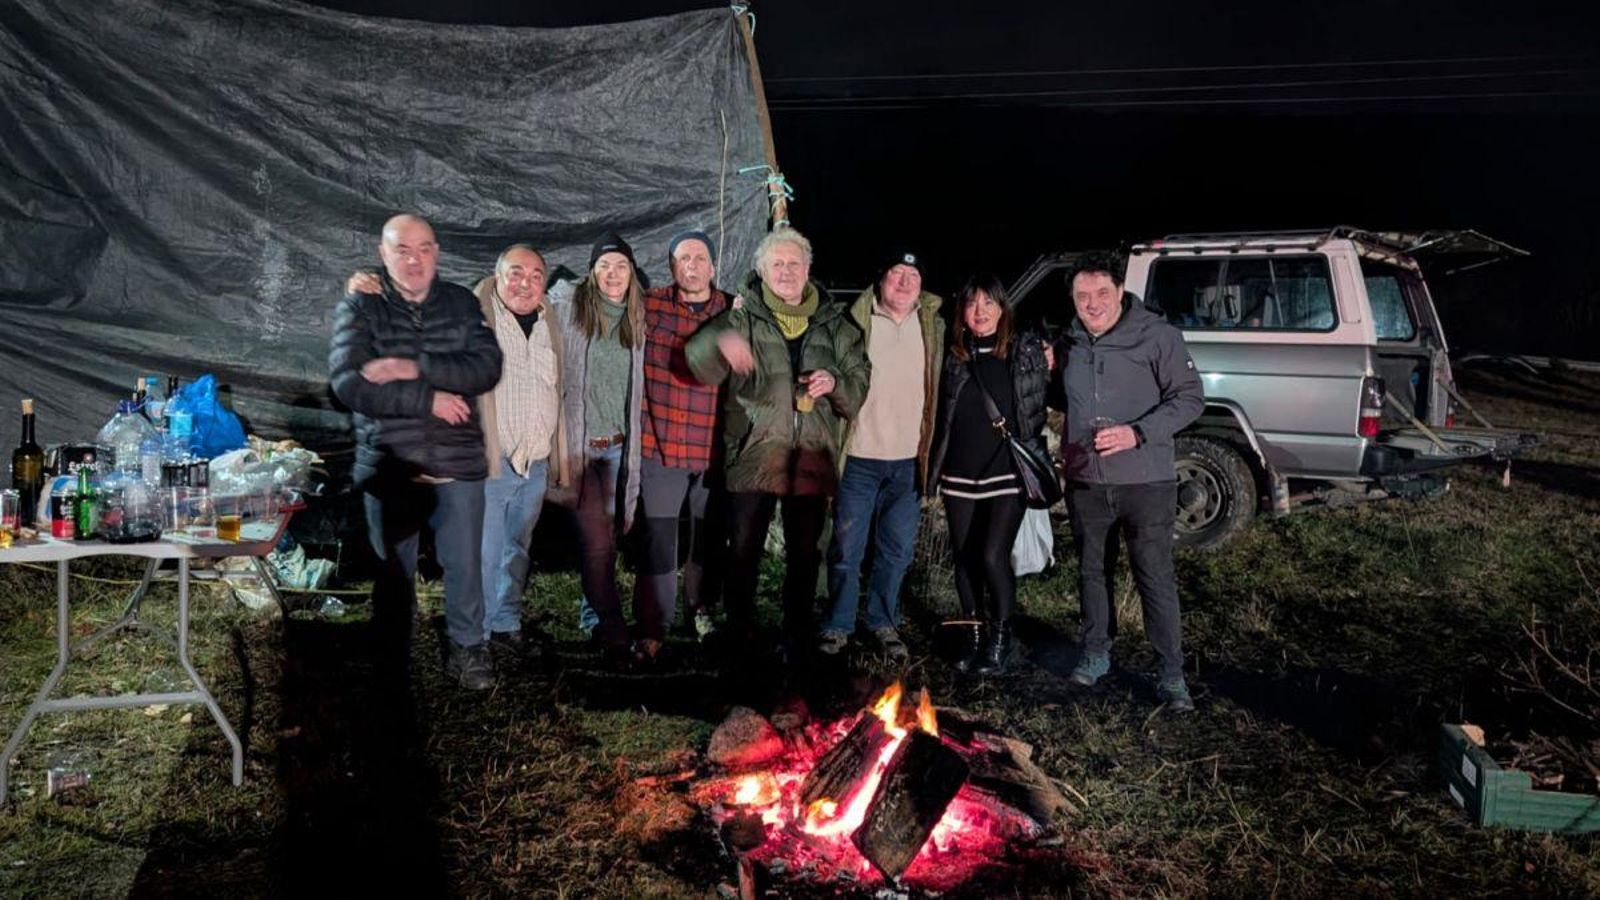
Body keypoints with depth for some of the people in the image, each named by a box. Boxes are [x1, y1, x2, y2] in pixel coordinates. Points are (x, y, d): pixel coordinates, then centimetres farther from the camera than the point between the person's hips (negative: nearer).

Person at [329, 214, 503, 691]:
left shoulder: (462, 304, 5)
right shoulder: (359, 308, 0)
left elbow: (487, 366, -10)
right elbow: (347, 382, -14)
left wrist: (414, 368, -21)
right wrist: (428, 400, -17)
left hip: (457, 464, 1)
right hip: (388, 466, -1)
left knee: (464, 566, 10)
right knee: (393, 569, 13)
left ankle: (468, 649, 29)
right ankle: (393, 659, 29)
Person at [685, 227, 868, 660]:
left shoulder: (833, 324, 10)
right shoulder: (743, 318, 1)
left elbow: (859, 385, 14)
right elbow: (698, 359, -15)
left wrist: (835, 383, -9)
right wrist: (719, 343, -38)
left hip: (811, 457, 3)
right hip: (753, 454, -2)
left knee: (805, 553, 12)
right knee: (743, 552, 2)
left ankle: (797, 637, 26)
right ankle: (739, 635, 18)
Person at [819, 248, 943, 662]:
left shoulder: (933, 327, 7)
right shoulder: (857, 323, -4)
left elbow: (941, 388, 12)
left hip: (909, 461, 3)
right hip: (860, 458, -3)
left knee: (897, 550, 11)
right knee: (846, 549, 5)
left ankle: (884, 623, 25)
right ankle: (838, 625, 19)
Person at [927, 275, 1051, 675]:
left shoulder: (1028, 351, -1)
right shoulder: (953, 356, 6)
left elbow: (1050, 400, 8)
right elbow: (940, 412, 10)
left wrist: (1049, 370, -7)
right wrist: (934, 466, 5)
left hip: (1008, 474, -3)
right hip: (960, 475, 3)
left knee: (993, 556, -12)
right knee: (965, 559, 9)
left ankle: (1000, 636, 10)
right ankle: (974, 635, 28)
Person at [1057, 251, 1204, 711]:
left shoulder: (1157, 336, -9)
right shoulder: (1071, 342, 8)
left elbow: (1190, 398, -10)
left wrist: (1137, 433, -21)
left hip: (1145, 482, -5)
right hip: (1085, 483, 5)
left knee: (1156, 577, -2)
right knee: (1093, 572, 16)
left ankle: (1172, 674, 8)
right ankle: (1096, 653, 32)